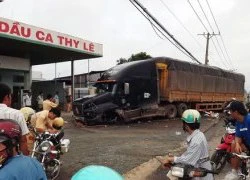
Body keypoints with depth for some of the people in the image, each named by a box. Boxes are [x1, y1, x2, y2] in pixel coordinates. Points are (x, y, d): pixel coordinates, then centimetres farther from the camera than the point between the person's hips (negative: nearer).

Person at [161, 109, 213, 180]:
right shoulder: (194, 135, 3)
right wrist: (175, 158, 0)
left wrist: (170, 159, -16)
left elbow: (188, 160, -25)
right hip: (197, 168, 8)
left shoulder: (197, 140, -25)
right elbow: (188, 153, 11)